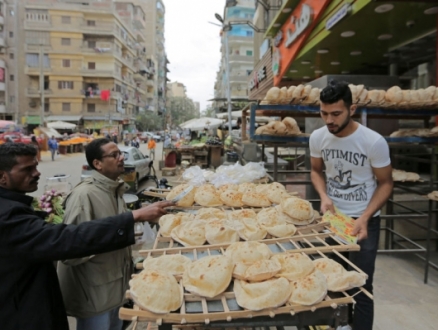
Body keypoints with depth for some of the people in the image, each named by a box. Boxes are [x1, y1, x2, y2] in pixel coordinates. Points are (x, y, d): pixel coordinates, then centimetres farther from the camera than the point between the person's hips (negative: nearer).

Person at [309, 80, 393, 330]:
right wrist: (324, 196, -13)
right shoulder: (318, 137, -9)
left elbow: (385, 183, -9)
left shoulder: (374, 142, -20)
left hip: (365, 220, -3)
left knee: (361, 287, 3)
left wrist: (364, 218, -21)